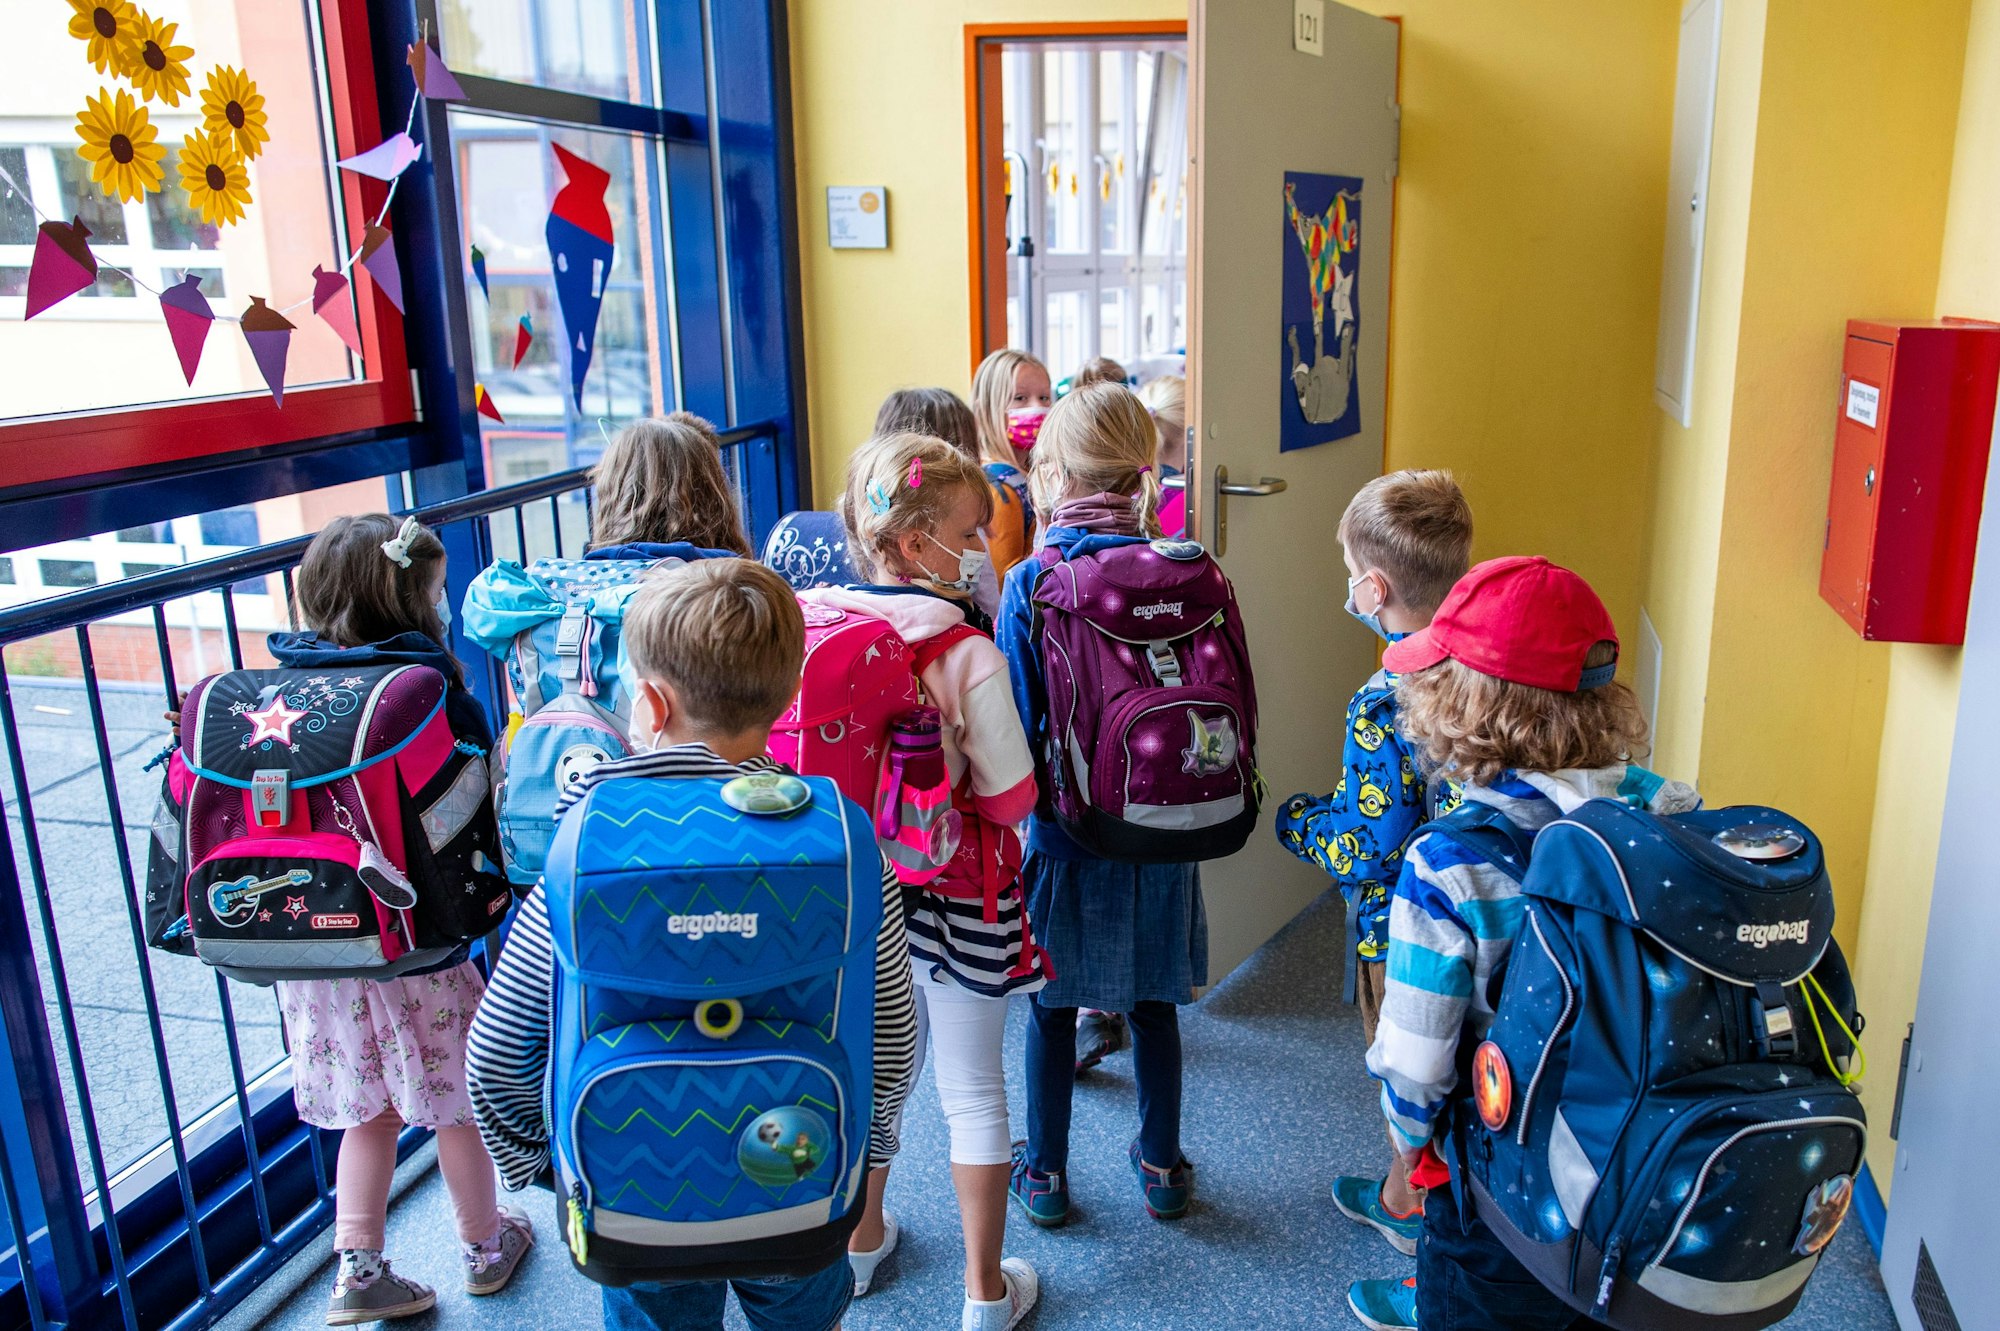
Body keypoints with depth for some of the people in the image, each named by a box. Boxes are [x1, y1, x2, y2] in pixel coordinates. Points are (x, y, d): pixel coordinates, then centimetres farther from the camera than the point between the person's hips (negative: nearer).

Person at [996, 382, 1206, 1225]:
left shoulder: (1031, 580, -15)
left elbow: (1017, 721, -12)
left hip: (1065, 830, -2)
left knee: (1052, 1004, 15)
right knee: (1152, 1001, 18)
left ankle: (1044, 1171, 30)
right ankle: (1161, 1165, 33)